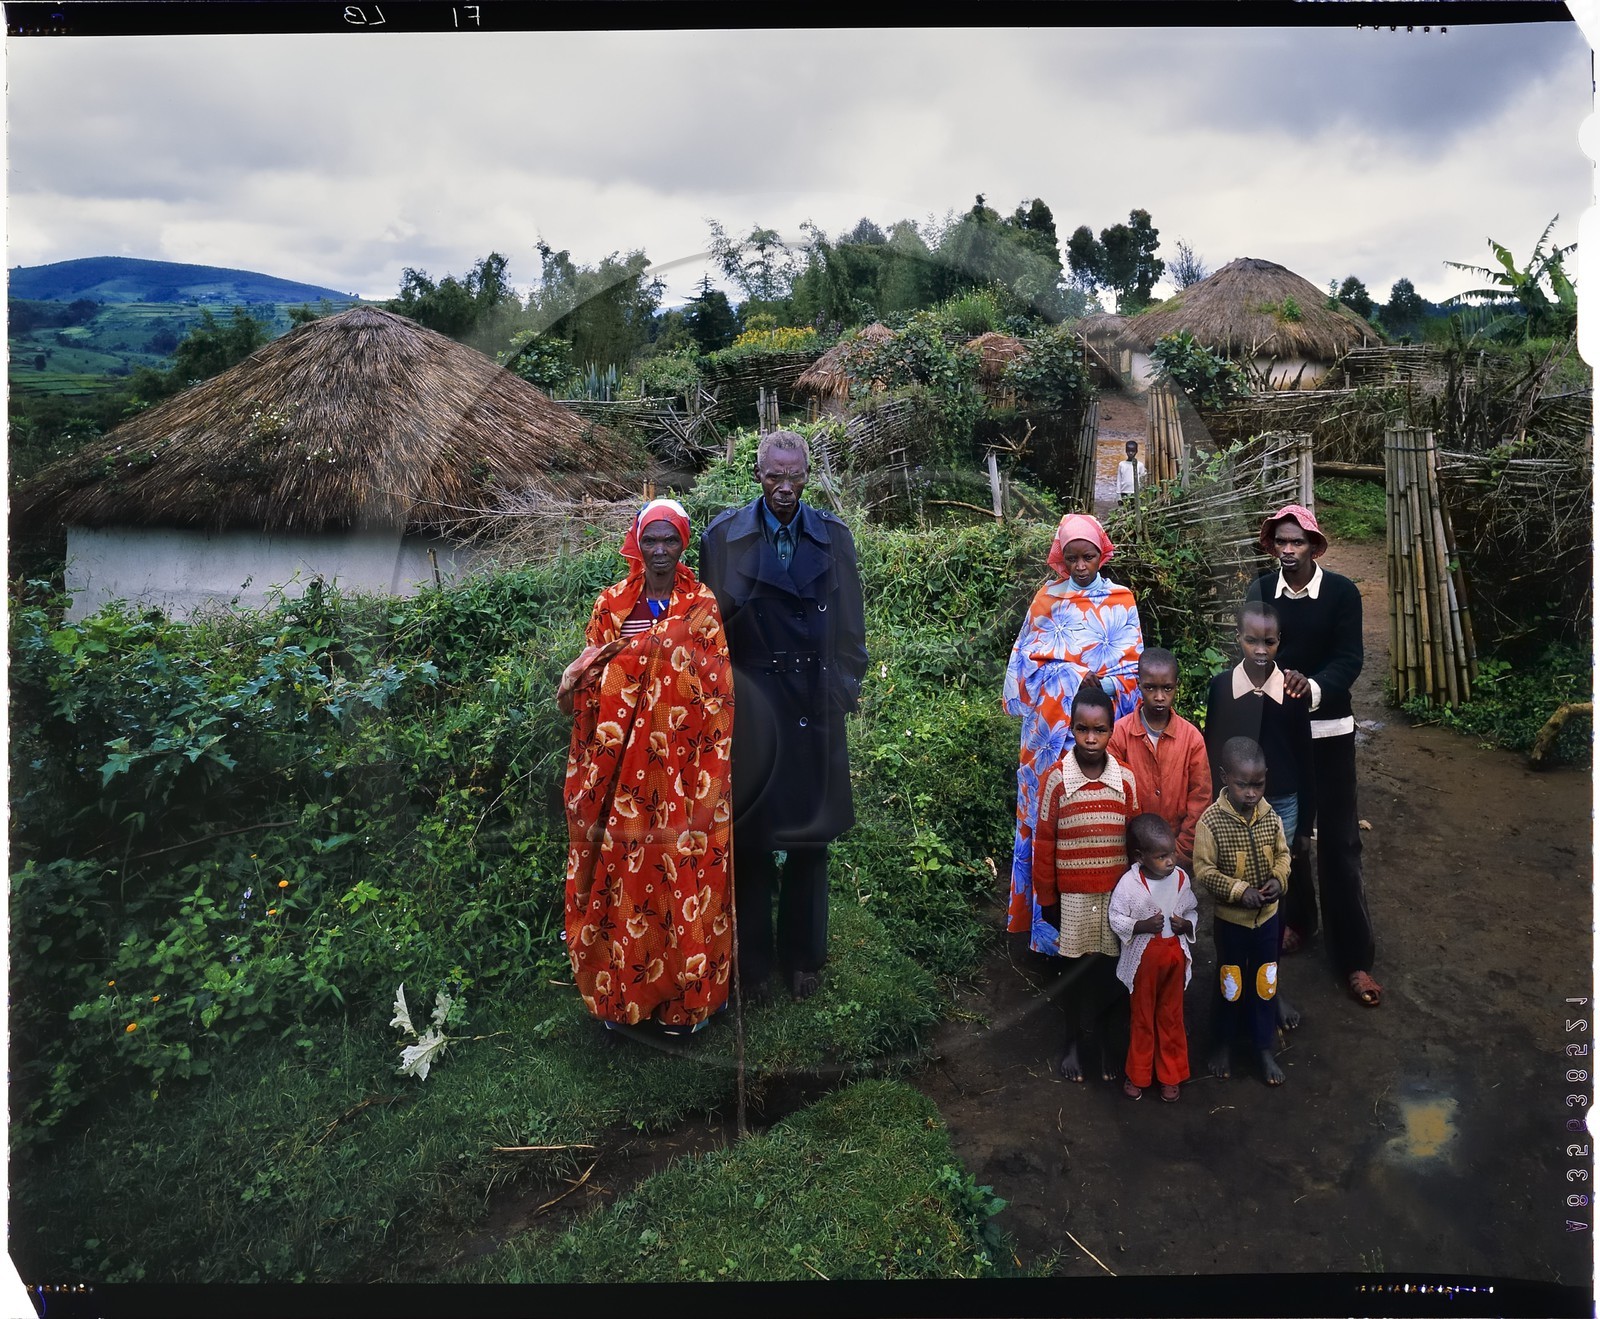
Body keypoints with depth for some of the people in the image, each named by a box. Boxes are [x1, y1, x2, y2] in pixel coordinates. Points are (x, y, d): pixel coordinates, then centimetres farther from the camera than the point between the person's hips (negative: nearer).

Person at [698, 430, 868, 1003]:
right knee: (750, 837, 7)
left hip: (814, 710, 1)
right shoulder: (723, 536, -1)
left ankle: (803, 955, 28)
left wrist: (846, 688, 5)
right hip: (750, 708, -1)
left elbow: (851, 624, 9)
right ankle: (754, 959, 22)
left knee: (809, 835, 11)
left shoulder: (834, 537, 3)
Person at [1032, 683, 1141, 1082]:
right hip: (1072, 895, -1)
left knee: (1109, 966, 11)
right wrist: (1046, 899, -2)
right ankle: (1073, 1041, 32)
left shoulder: (1126, 780, -6)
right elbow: (1043, 844, -5)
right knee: (1075, 967, 12)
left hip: (1115, 892, 1)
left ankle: (1106, 1038, 33)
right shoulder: (1056, 780, -11)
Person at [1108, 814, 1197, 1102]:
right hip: (1143, 957, -3)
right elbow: (1116, 919, -12)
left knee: (1171, 1016, 16)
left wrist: (1186, 924, -14)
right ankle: (1137, 1074, 31)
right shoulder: (1129, 883, -19)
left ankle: (1170, 1075, 33)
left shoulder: (1181, 878, -8)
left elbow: (1193, 910, 6)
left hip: (1175, 955, 3)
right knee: (1142, 1017, 13)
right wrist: (1143, 925, -26)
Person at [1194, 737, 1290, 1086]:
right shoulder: (1211, 821, -21)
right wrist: (1239, 890, -27)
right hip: (1231, 918, -3)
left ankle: (1263, 1047, 34)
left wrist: (1279, 878, -14)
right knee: (1229, 983, 14)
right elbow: (1203, 870, -17)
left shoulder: (1270, 816, -8)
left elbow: (1283, 854, 5)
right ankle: (1223, 1044, 34)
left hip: (1267, 916, 3)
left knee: (1264, 983, 16)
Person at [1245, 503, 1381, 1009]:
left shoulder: (1342, 592, -9)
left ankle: (1353, 955, 8)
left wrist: (1314, 687, -32)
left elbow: (1349, 659, -13)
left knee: (1339, 840, 0)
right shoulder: (1259, 592, -2)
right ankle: (1296, 917, 36)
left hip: (1329, 728, -2)